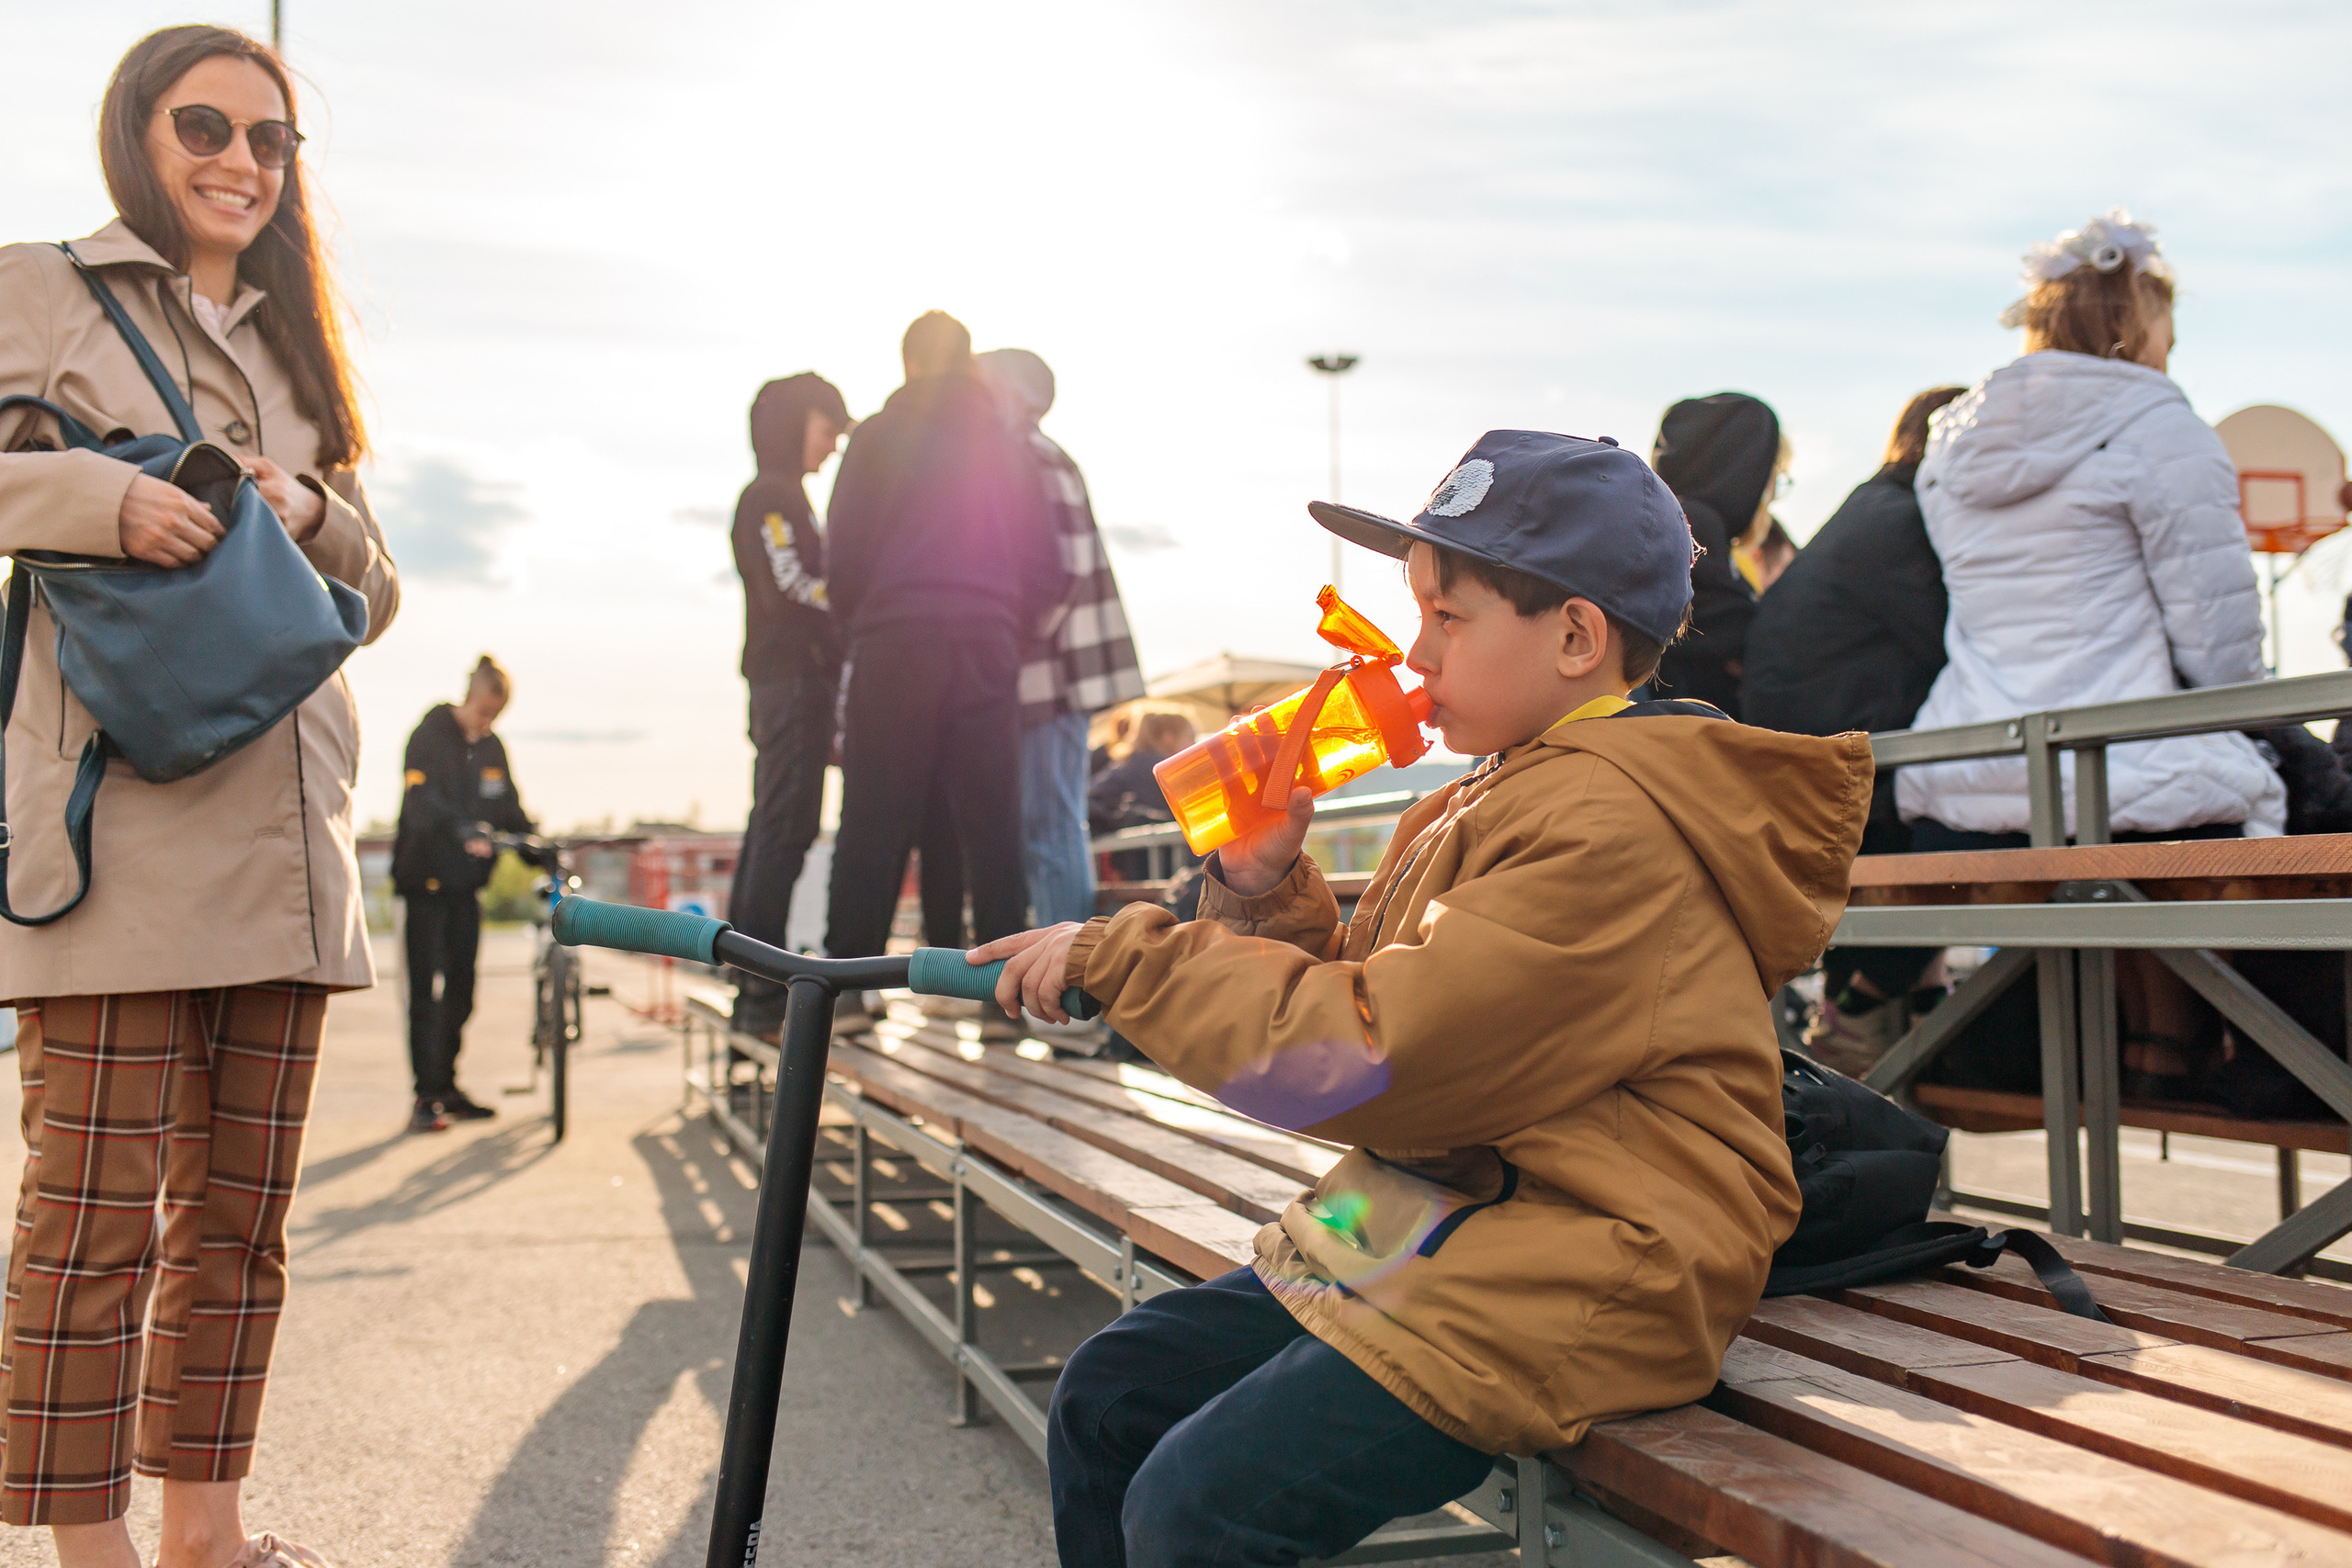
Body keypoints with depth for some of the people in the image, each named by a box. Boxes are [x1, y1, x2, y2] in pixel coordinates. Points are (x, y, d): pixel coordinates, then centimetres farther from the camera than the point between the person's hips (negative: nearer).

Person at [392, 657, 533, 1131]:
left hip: (466, 883, 6)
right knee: (425, 991, -6)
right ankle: (426, 1096, -2)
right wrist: (462, 830, -40)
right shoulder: (430, 736, -8)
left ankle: (447, 1086, 20)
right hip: (425, 880, -6)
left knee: (461, 989, 10)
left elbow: (510, 809, 14)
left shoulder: (493, 748, 11)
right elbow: (422, 799, -23)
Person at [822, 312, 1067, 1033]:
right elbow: (1045, 569, 9)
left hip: (896, 643, -2)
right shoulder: (1008, 447, 12)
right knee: (992, 823, 3)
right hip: (988, 648, 2)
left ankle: (844, 987, 0)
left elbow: (844, 554, 2)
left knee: (874, 822, 0)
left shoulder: (878, 438, 5)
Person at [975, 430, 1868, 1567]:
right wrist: (1262, 884, 1)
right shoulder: (1488, 800, 14)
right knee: (1104, 1399, 6)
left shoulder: (1608, 826, -18)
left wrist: (1122, 956, -14)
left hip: (1578, 1278, -10)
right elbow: (1351, 999, 18)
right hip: (1436, 1219, 10)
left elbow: (1368, 1057, -23)